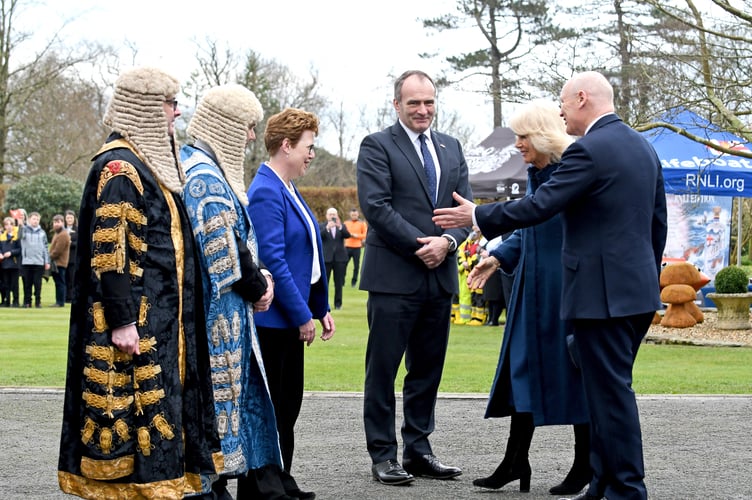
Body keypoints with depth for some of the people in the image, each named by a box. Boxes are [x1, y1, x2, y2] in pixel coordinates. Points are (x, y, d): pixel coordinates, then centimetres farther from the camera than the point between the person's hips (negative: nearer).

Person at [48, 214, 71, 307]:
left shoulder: (63, 235, -15)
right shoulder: (57, 233, 19)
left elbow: (57, 251, -19)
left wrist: (50, 258, -10)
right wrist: (50, 259, 12)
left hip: (59, 263, -10)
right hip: (56, 263, 10)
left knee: (60, 283, -7)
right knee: (58, 283, 11)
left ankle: (60, 302, -5)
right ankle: (59, 302, 15)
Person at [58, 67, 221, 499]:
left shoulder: (152, 161, 16)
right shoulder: (118, 165, -14)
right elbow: (107, 247, -20)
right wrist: (121, 319, -22)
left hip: (163, 317, 10)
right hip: (136, 321, -10)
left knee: (160, 400, 12)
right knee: (136, 403, -7)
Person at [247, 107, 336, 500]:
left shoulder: (289, 191, 13)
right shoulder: (266, 192, -16)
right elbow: (272, 261, -21)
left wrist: (320, 308, 13)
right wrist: (303, 316, -18)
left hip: (292, 318, 9)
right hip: (272, 318, -9)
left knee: (289, 405, 13)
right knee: (269, 407, -1)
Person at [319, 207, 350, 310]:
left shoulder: (342, 226, 10)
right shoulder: (321, 226, 5)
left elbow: (347, 235, -8)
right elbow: (319, 236, -13)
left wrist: (340, 227, -25)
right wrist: (327, 228, -29)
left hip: (339, 258, 2)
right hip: (326, 258, -2)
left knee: (339, 283, 4)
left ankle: (338, 303, 10)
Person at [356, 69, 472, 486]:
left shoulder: (451, 148, 15)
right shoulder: (377, 146, -2)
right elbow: (376, 205, -12)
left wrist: (447, 241, -10)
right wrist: (420, 244, -16)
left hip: (440, 275, 6)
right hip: (394, 275, -6)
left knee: (428, 368, 11)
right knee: (383, 368, 0)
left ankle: (418, 449, 20)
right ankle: (383, 455, 6)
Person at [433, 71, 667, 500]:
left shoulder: (589, 150, -15)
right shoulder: (644, 147, 13)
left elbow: (539, 206, -16)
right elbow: (658, 223, 17)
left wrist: (477, 216, -4)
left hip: (602, 293, -9)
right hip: (639, 291, 9)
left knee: (611, 393, -3)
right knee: (608, 389, 14)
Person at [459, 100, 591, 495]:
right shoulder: (535, 175, 12)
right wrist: (498, 258, 7)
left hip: (567, 289, -8)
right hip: (532, 288, 8)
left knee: (571, 371, 1)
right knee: (523, 366, 9)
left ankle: (584, 467, 14)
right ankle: (515, 462, 16)